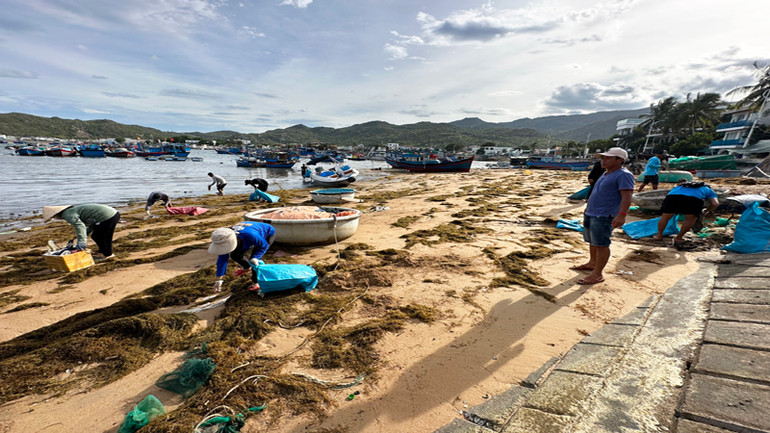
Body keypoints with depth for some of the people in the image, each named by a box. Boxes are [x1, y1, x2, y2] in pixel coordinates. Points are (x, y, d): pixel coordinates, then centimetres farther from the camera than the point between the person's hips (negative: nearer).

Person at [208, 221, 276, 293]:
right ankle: (246, 267, 34)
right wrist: (219, 280, -13)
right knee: (234, 255, 3)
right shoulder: (226, 240, -25)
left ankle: (256, 283, -3)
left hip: (268, 233, -6)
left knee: (254, 260, -21)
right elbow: (222, 259, -15)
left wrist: (255, 258, -43)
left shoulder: (249, 235, -45)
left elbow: (264, 245, -28)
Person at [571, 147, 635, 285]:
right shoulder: (606, 174, 16)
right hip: (590, 214, 10)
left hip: (604, 216, -9)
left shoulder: (624, 175, -12)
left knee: (601, 244, -7)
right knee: (592, 241, 19)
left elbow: (627, 197, -21)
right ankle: (592, 263, 35)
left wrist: (621, 215, -30)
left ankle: (597, 275, -2)